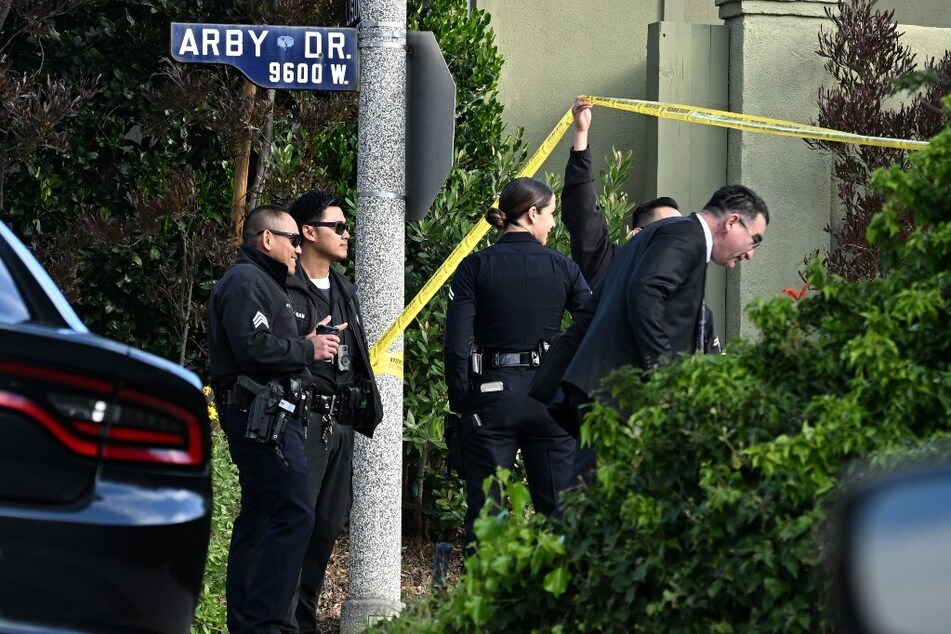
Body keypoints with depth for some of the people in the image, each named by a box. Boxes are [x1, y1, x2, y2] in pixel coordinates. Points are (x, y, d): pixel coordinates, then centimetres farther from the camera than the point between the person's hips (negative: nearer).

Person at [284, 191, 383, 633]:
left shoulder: (344, 291, 20)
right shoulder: (284, 289, -9)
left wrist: (366, 407, 20)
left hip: (340, 423, 9)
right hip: (303, 418, -9)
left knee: (328, 523, 10)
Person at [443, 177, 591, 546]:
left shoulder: (476, 267, -2)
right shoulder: (562, 269, 1)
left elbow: (456, 344, -7)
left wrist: (460, 403, 0)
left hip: (492, 393, -1)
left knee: (484, 512, 4)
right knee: (557, 507, 7)